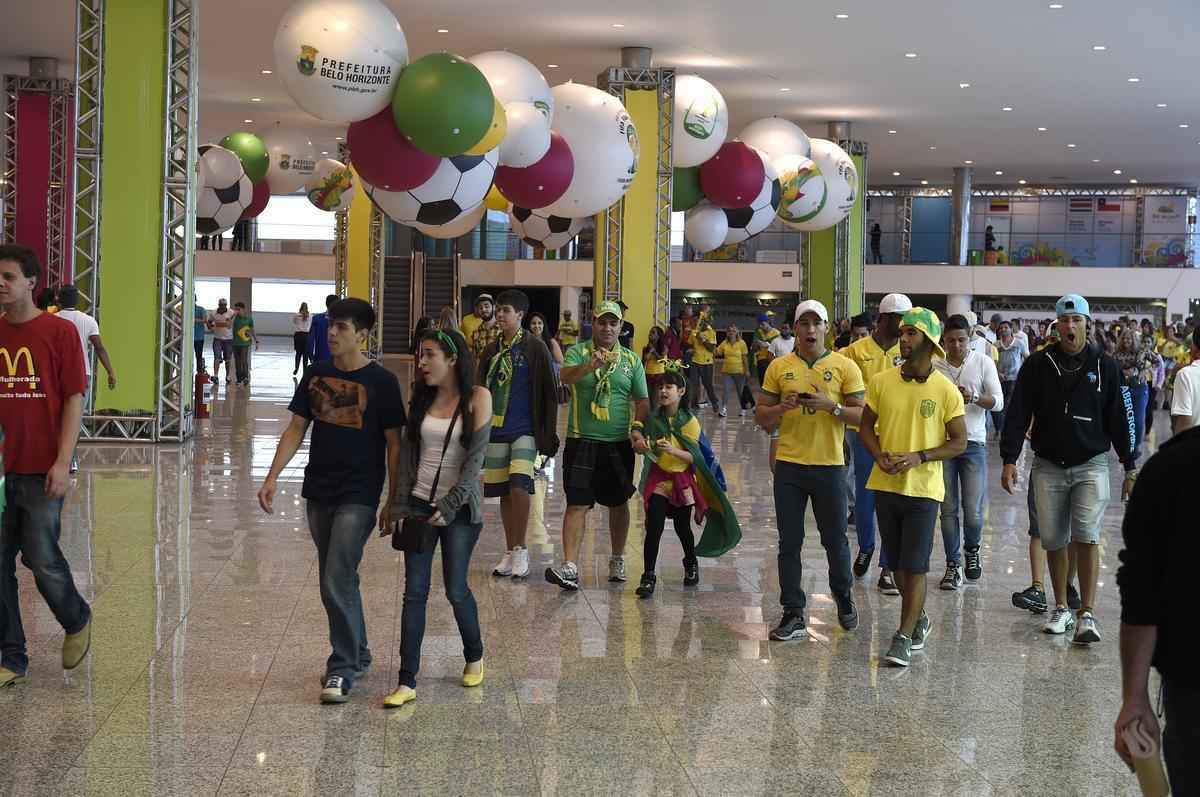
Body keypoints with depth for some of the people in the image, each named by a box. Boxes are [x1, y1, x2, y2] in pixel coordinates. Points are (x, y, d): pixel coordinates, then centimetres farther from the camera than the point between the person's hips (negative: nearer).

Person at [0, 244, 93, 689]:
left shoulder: (59, 331, -5)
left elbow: (74, 399, -6)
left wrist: (62, 461, -13)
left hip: (41, 469, -4)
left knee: (42, 559, 1)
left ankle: (77, 621, 30)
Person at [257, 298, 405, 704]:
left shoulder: (381, 381, -8)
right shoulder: (316, 375, 6)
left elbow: (394, 444, -5)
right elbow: (296, 429, 9)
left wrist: (392, 501, -6)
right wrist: (272, 477, -1)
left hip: (358, 497, -6)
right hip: (318, 492, 6)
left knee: (336, 582, -12)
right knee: (338, 581, 15)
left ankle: (341, 670, -2)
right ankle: (358, 655, 31)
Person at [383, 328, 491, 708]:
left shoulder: (477, 398, -7)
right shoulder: (421, 397, 6)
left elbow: (475, 459, -12)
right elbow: (408, 453, 5)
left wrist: (449, 506, -17)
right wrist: (401, 506, -3)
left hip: (459, 509, -3)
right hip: (420, 504, 3)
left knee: (456, 589, 4)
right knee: (415, 591, 0)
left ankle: (474, 657, 31)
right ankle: (407, 682, 2)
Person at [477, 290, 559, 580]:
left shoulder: (535, 347, -4)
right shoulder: (491, 351, 10)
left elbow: (549, 391, -4)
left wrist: (549, 433, -7)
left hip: (525, 430, -5)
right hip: (496, 430, 5)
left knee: (519, 486, -18)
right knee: (504, 492, 8)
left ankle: (521, 550, -6)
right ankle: (510, 553, 18)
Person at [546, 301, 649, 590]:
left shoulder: (632, 360, 7)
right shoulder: (577, 352, 0)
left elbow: (642, 401, 10)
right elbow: (566, 376, -21)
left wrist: (637, 429, -7)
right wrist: (590, 365, -41)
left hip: (619, 444, 3)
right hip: (582, 441, -3)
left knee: (619, 503, 14)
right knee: (577, 504, -8)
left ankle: (617, 560, 30)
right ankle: (570, 568, -11)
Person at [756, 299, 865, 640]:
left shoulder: (845, 367, -1)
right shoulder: (779, 367, 5)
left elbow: (861, 415, -2)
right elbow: (761, 417, 7)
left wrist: (830, 406, -18)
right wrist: (782, 407, -13)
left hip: (829, 465, -1)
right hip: (789, 465, 2)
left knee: (835, 540, 10)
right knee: (789, 544, 4)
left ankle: (844, 599, 35)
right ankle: (793, 615, 11)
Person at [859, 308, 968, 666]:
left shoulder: (946, 390, -8)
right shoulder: (882, 382, 0)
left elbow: (959, 442, -4)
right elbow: (866, 427, 9)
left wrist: (919, 457, -17)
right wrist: (879, 455, -11)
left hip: (923, 488, -4)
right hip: (886, 485, 4)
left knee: (915, 566, -4)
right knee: (898, 562, 14)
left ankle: (904, 637, 2)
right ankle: (919, 619, 35)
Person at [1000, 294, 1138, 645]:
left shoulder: (1105, 366, 1)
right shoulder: (1038, 365, 1)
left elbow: (1120, 419, 6)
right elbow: (1018, 415, 2)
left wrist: (1130, 467, 5)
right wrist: (1009, 460, -5)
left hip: (1091, 465, -2)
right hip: (1048, 466, 2)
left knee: (1086, 537, -12)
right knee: (1053, 541, 6)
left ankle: (1086, 615, -10)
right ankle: (1061, 609, 20)